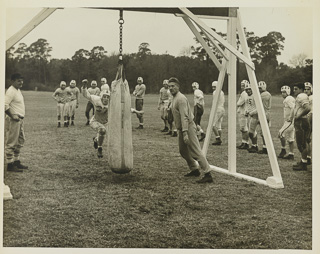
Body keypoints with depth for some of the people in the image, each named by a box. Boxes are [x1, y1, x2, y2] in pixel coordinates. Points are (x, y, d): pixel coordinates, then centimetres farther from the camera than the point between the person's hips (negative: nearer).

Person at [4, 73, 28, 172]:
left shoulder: (18, 90, 15)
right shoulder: (10, 91, -16)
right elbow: (4, 105, -25)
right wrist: (12, 116, -23)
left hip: (19, 120, 10)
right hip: (13, 120, -10)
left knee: (20, 141, 17)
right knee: (11, 143, -5)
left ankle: (16, 161, 28)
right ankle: (10, 165, 0)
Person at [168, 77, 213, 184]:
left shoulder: (180, 99, -18)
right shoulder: (175, 98, 14)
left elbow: (184, 117, -25)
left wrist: (185, 133, -30)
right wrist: (181, 132, 23)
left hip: (188, 127, -10)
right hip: (181, 129, 10)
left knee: (196, 152, -12)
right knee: (183, 151, 18)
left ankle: (208, 175, -12)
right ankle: (194, 169, 31)